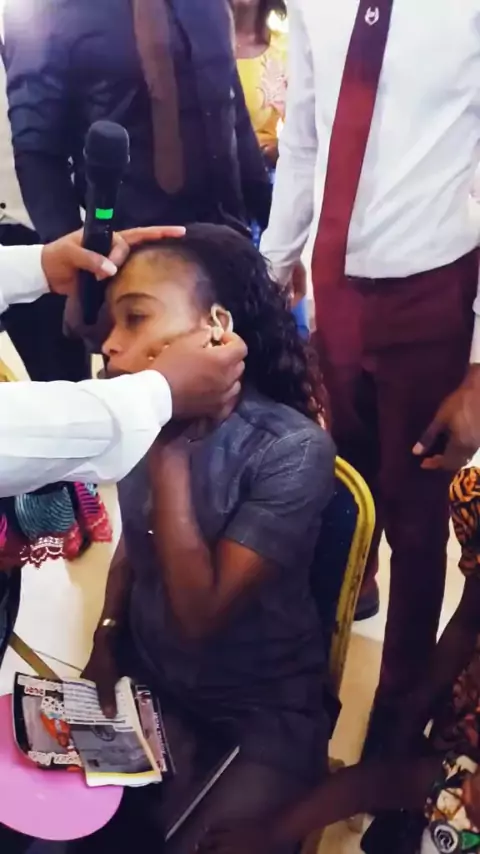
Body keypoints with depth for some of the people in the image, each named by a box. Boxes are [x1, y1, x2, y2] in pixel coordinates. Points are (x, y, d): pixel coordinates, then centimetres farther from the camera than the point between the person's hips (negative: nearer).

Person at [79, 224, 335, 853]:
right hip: (147, 683, 5)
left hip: (261, 713, -4)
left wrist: (169, 448, -30)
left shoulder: (292, 449, -23)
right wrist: (106, 636, -2)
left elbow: (199, 616, -27)